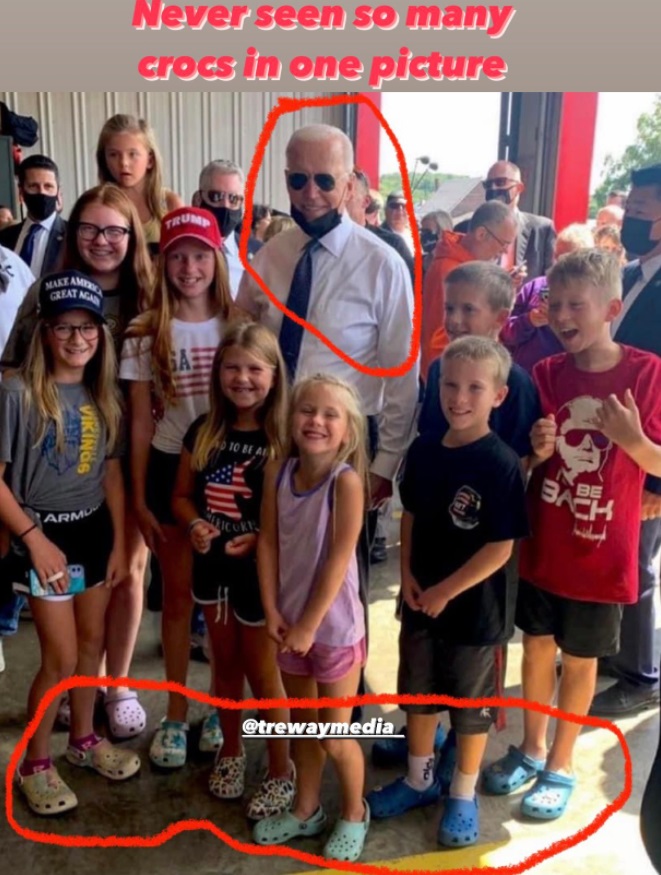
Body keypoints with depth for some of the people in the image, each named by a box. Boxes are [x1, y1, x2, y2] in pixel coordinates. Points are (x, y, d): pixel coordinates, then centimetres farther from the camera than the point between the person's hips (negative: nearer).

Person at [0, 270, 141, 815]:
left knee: (93, 644, 16)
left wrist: (119, 542, 6)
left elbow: (112, 472, 6)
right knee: (62, 658, 1)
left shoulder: (105, 395, 2)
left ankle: (84, 739, 38)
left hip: (95, 531, 5)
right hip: (44, 535, -5)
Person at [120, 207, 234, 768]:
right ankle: (176, 716, 26)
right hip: (171, 470, 0)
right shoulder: (146, 334, -1)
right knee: (178, 595, 10)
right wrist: (138, 496, -1)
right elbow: (141, 420, 0)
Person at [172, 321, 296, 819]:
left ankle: (282, 771, 27)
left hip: (261, 569, -5)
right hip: (213, 564, 5)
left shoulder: (284, 439, -15)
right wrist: (194, 525, -12)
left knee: (263, 673, 8)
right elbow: (183, 495, 7)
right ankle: (231, 752, 41)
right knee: (226, 664, 21)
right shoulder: (203, 432, -1)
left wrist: (261, 538, -27)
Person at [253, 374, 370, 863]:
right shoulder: (278, 472, -5)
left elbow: (339, 559, -21)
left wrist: (310, 625, -16)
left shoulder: (346, 480, -21)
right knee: (303, 724, 22)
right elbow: (268, 543, -2)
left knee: (335, 736, 9)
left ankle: (354, 815, 35)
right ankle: (306, 810, 43)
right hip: (291, 622, 5)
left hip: (335, 627, -5)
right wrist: (273, 612, -6)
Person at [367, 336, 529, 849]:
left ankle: (463, 795, 36)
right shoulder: (424, 451, -2)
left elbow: (501, 548, -20)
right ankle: (420, 779, 43)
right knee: (417, 694, 21)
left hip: (475, 610, -5)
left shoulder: (501, 465, -20)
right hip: (421, 601, 6)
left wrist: (446, 592, -16)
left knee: (472, 706, 14)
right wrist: (408, 574, -4)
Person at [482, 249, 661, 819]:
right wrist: (536, 452, -16)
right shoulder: (546, 374, -3)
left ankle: (560, 766, 34)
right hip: (542, 545, 3)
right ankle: (531, 750, 39)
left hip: (601, 551, -3)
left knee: (580, 659, 14)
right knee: (537, 645, 17)